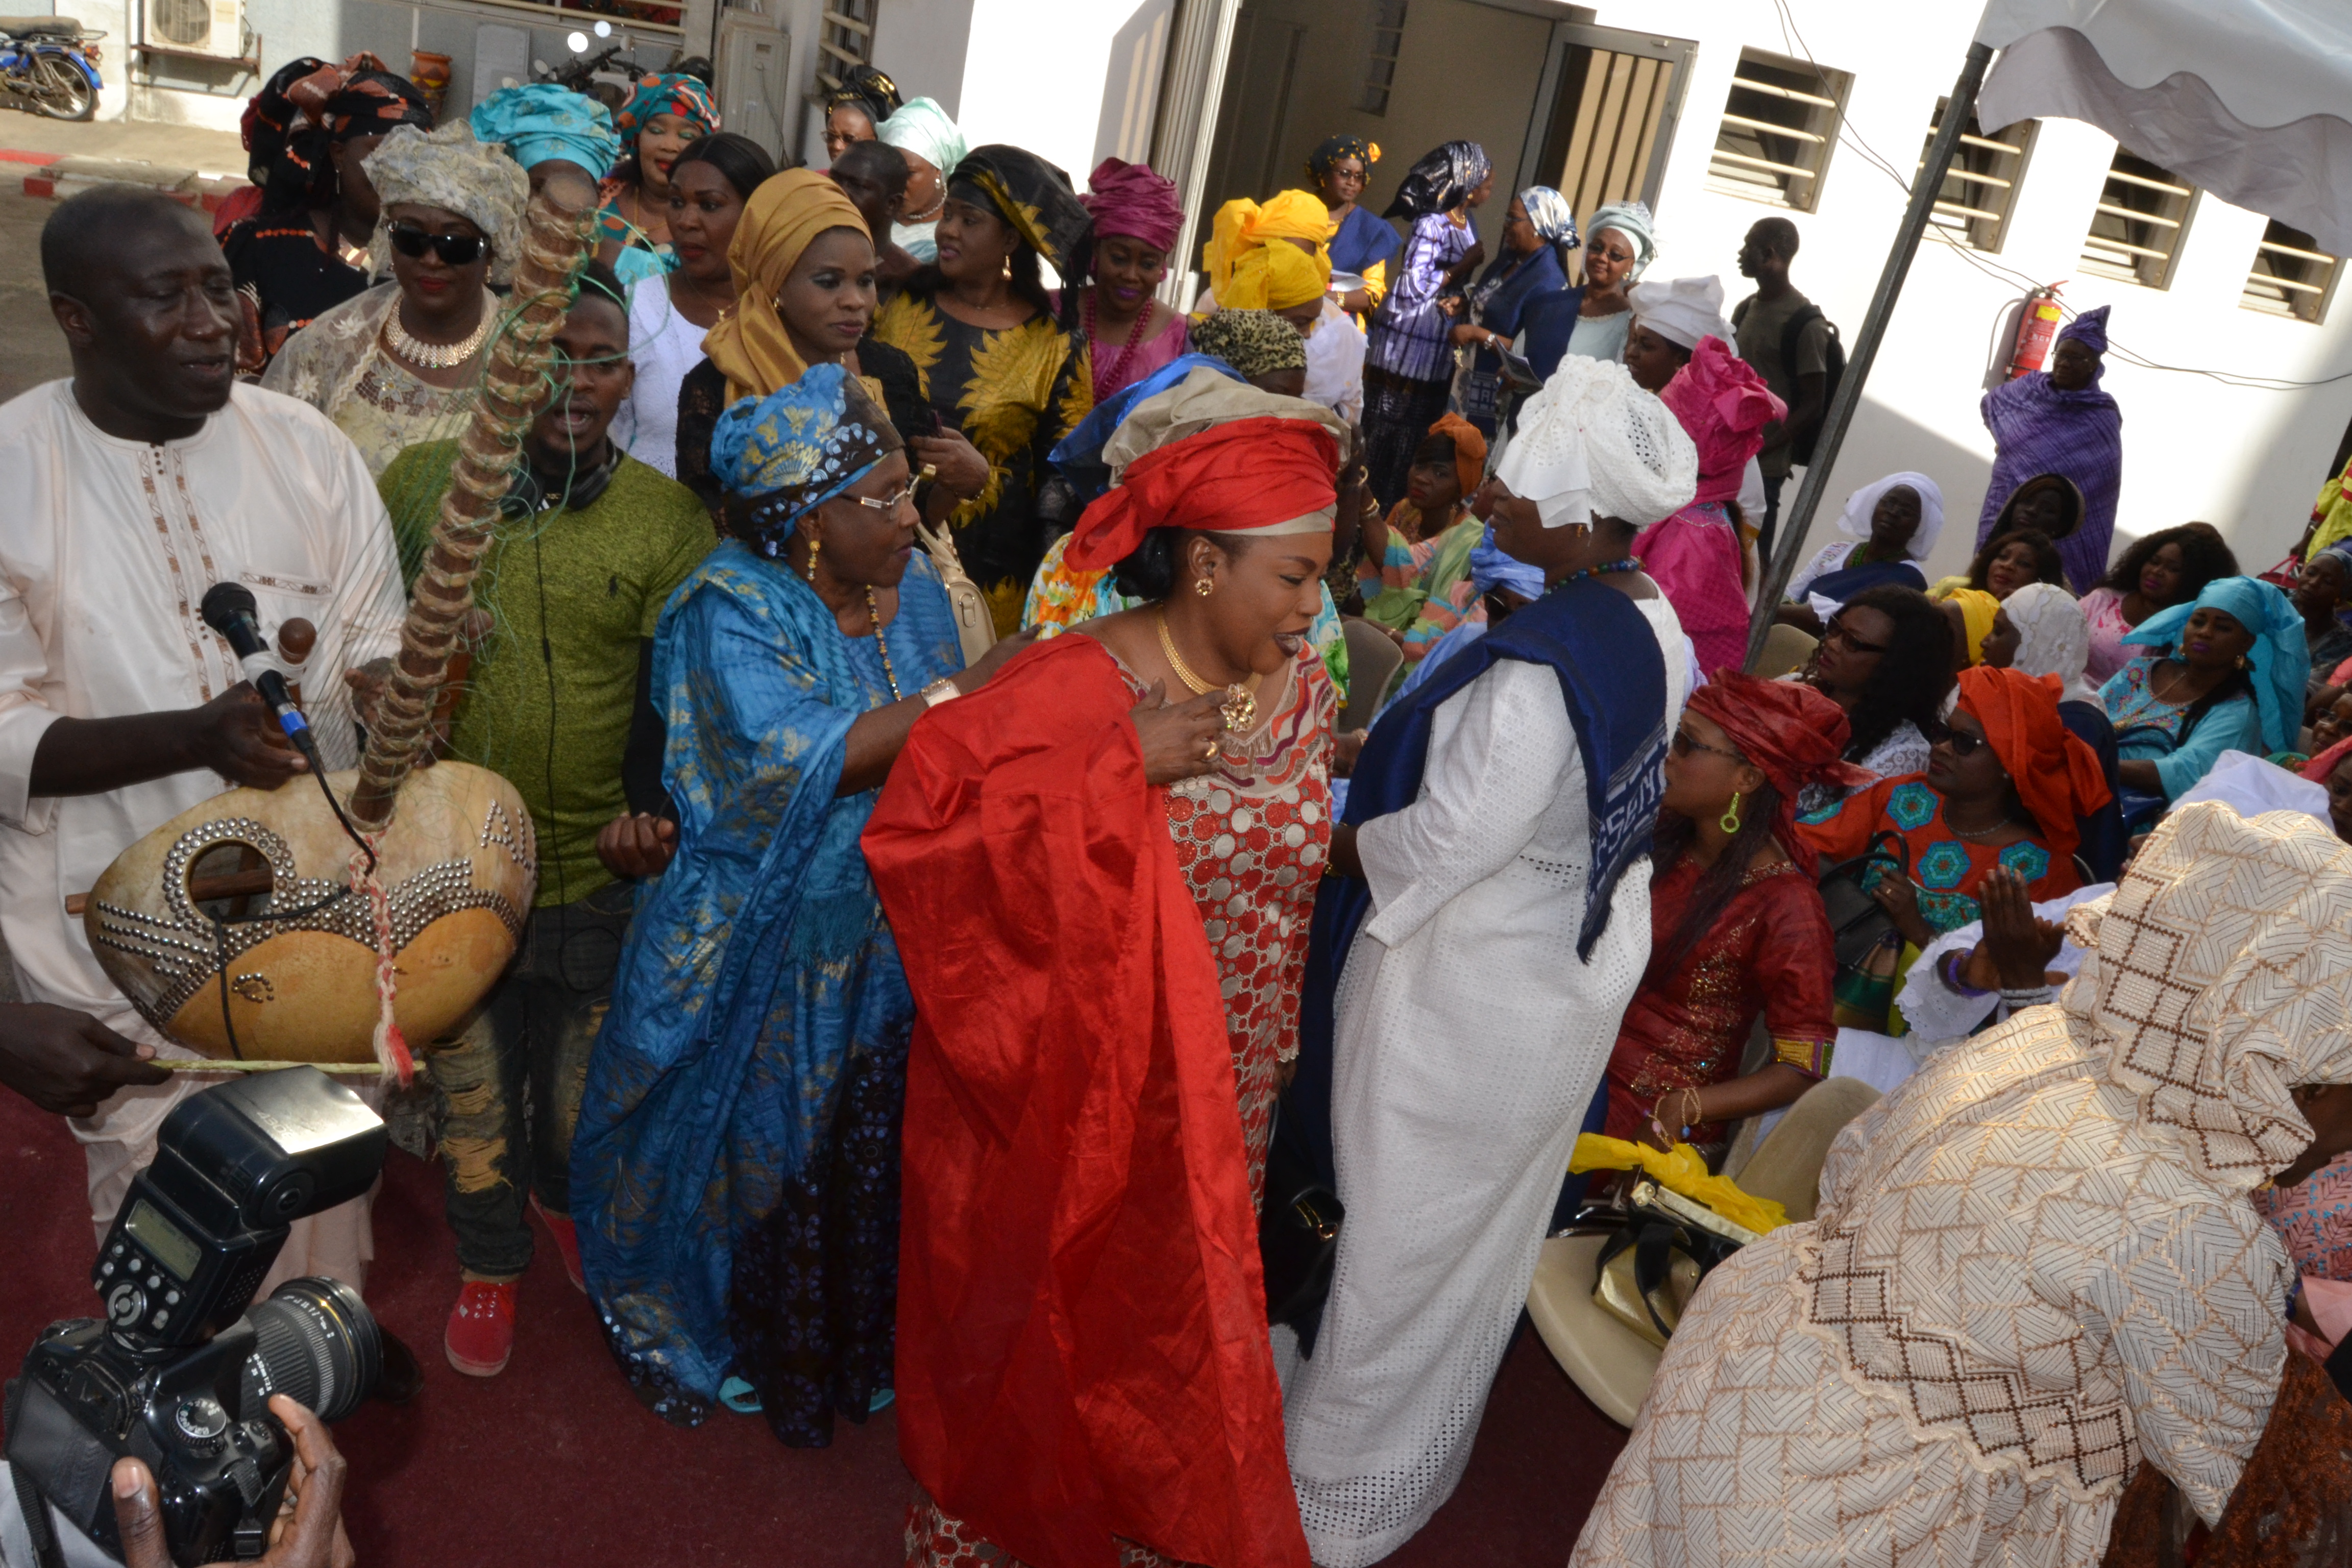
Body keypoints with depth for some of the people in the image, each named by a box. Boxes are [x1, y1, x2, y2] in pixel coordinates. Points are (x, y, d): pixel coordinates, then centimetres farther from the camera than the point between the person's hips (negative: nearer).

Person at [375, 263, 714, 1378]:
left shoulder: (672, 522, -9)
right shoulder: (422, 482, -4)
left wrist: (652, 818, -18)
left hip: (596, 867, 0)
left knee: (580, 1071, 20)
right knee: (469, 1077, 16)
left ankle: (563, 1198, 51)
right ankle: (489, 1263, 41)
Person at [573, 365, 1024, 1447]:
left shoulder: (913, 587, -1)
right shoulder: (731, 612, -19)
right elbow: (794, 763, -34)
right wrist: (961, 694, -34)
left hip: (885, 940, 5)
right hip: (759, 947, -5)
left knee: (869, 1143, 17)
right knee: (755, 1142, 14)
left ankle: (853, 1345, 42)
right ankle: (711, 1328, 44)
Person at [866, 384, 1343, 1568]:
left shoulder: (1304, 688, -2)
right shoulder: (1075, 688, -21)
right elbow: (913, 824, -31)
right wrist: (1125, 768, -33)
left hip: (1223, 1102, 5)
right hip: (1069, 1092, -5)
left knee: (1174, 1334, 21)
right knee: (1042, 1327, 17)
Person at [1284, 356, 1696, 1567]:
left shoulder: (1537, 670, -33)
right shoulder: (1656, 624, -5)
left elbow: (1439, 846, -27)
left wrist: (1328, 839, -8)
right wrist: (1383, 754, 3)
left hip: (1469, 998, -9)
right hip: (1579, 972, 9)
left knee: (1401, 1242, 12)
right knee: (1482, 1235, 26)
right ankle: (1418, 1454, 50)